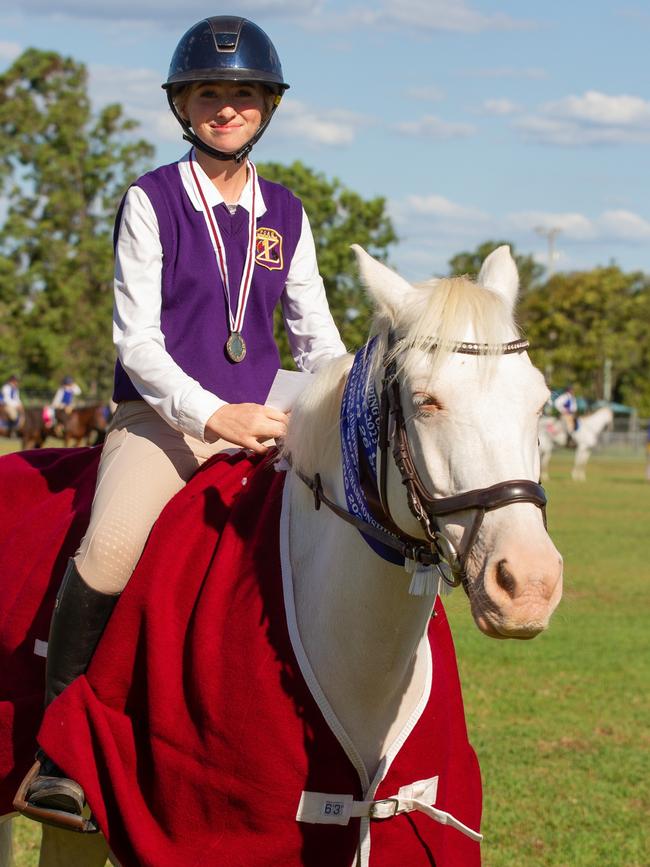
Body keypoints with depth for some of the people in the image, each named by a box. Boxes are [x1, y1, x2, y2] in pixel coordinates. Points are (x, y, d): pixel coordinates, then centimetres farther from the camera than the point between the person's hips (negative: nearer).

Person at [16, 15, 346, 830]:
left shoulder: (285, 213, 12)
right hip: (158, 417, -4)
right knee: (109, 550, -29)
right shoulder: (151, 201, -1)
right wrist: (211, 413, -21)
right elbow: (136, 339, -8)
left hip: (255, 422, 5)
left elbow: (316, 336, 15)